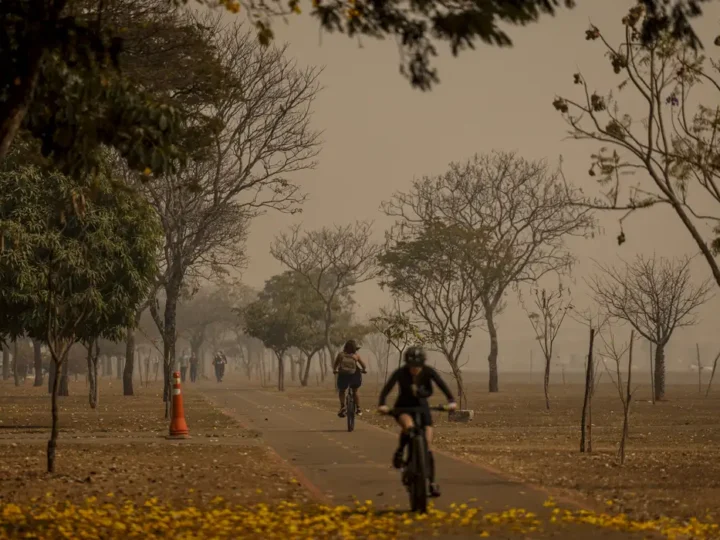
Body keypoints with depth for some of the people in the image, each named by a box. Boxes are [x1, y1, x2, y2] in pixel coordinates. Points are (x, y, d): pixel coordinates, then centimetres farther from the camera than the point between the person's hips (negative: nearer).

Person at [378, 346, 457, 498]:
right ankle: (400, 451, -8)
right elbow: (387, 388, -31)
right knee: (409, 427, -37)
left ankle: (432, 482, 4)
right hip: (403, 407, -2)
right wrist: (382, 404, -48)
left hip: (421, 406, 2)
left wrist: (451, 401, -44)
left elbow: (442, 385, -27)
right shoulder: (400, 372, -22)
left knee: (427, 446, -5)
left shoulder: (428, 371, -18)